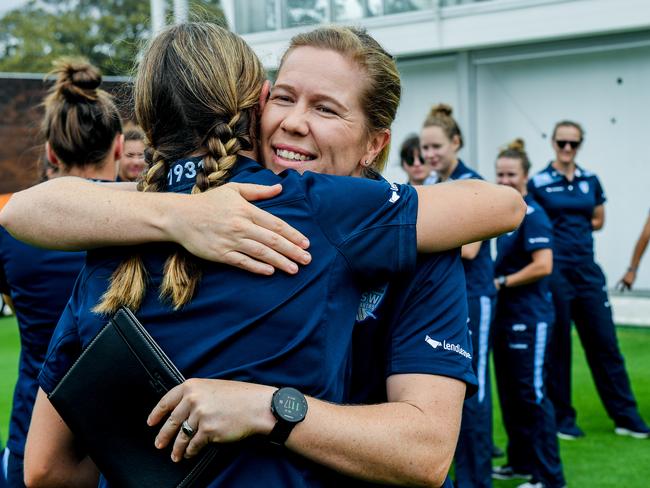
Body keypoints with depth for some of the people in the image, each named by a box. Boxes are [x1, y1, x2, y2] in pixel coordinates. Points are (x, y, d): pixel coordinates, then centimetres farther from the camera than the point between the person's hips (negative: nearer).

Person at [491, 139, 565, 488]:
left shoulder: (532, 215, -14)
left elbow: (542, 265, -22)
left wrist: (502, 282, -15)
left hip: (529, 316, -9)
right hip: (504, 314, 9)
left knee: (532, 394, -6)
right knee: (509, 392, 15)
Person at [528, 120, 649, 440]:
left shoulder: (590, 181, 9)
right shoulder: (538, 183, -4)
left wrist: (573, 228, 6)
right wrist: (556, 233, -4)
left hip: (587, 268, 4)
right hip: (554, 270, -4)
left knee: (604, 341, 5)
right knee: (557, 345, 3)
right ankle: (562, 418, 14)